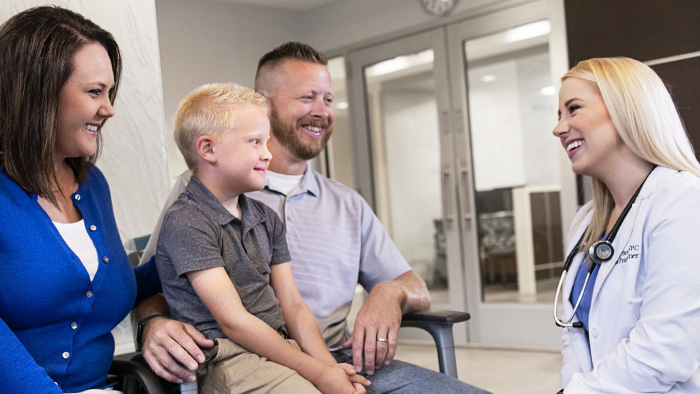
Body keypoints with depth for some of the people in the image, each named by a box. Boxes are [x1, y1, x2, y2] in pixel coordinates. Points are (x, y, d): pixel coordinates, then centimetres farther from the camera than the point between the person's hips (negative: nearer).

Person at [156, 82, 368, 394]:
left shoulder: (267, 219, 16)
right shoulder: (186, 223, -10)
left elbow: (292, 305, 12)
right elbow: (234, 321, -14)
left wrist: (328, 364, -5)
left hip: (281, 347, 7)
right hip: (225, 359, -7)